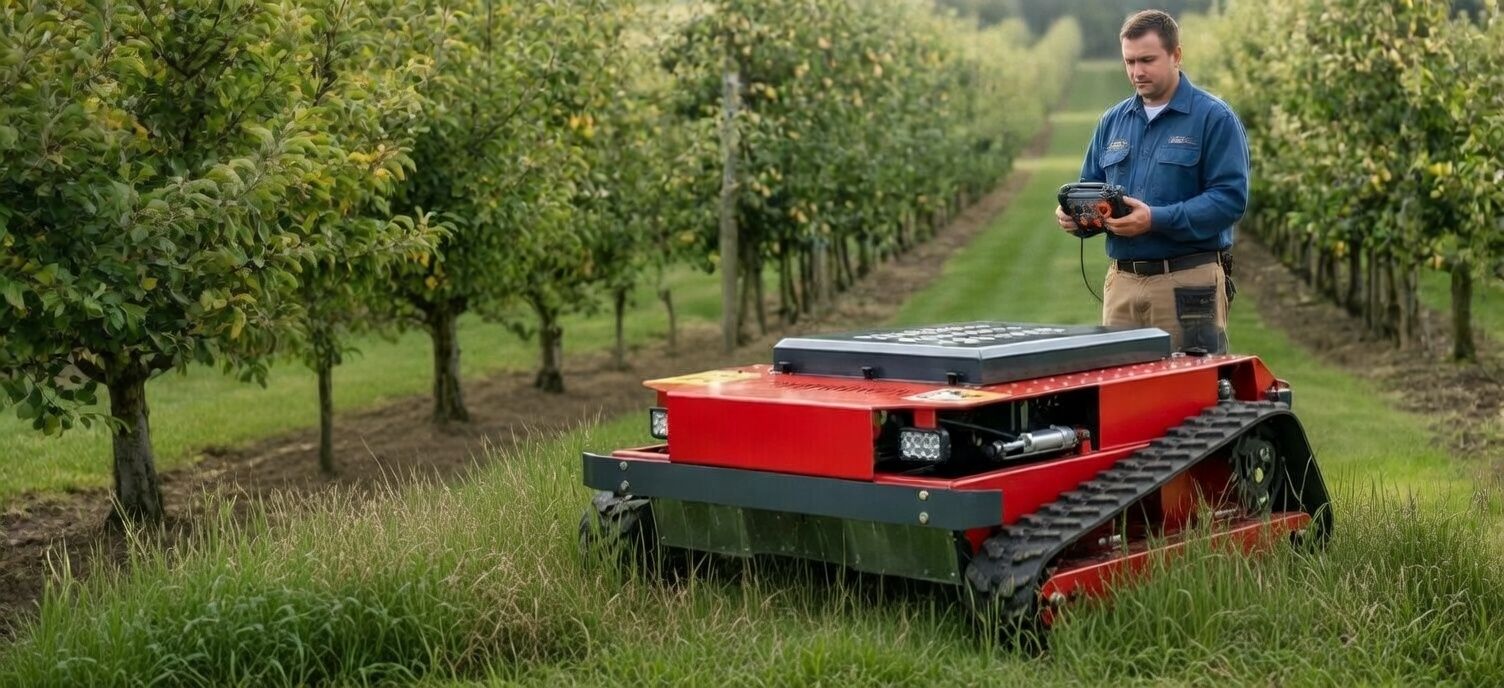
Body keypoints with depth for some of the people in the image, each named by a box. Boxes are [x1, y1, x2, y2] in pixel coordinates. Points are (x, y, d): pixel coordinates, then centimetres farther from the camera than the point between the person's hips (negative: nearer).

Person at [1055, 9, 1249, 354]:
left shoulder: (1214, 118, -4)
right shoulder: (1112, 121, 14)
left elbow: (1230, 197, -12)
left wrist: (1156, 219, -22)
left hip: (1189, 284, -5)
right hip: (1122, 283, 5)